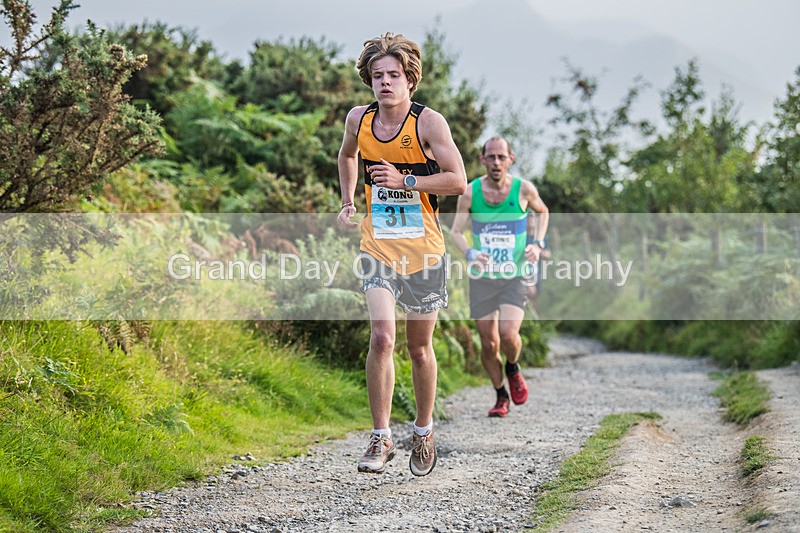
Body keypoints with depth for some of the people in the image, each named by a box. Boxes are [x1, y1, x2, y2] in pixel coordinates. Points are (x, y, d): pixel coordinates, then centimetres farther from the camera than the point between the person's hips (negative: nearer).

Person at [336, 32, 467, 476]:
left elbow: (459, 181, -13)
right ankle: (381, 439, -7)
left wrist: (406, 181, -21)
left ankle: (424, 433, 29)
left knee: (419, 348, 9)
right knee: (381, 339, -16)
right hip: (378, 248, 2)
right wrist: (347, 201, 15)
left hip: (424, 251, -1)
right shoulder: (358, 119, 1)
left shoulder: (429, 122, -10)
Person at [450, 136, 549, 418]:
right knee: (488, 345, 4)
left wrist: (537, 243, -2)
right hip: (481, 278, 1)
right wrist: (469, 252, -21)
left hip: (515, 277, -1)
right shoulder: (470, 192, -7)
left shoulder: (524, 189, -7)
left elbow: (542, 212, 14)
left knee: (508, 334, -20)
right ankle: (501, 396, 27)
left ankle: (513, 369, 14)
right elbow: (456, 231, 0)